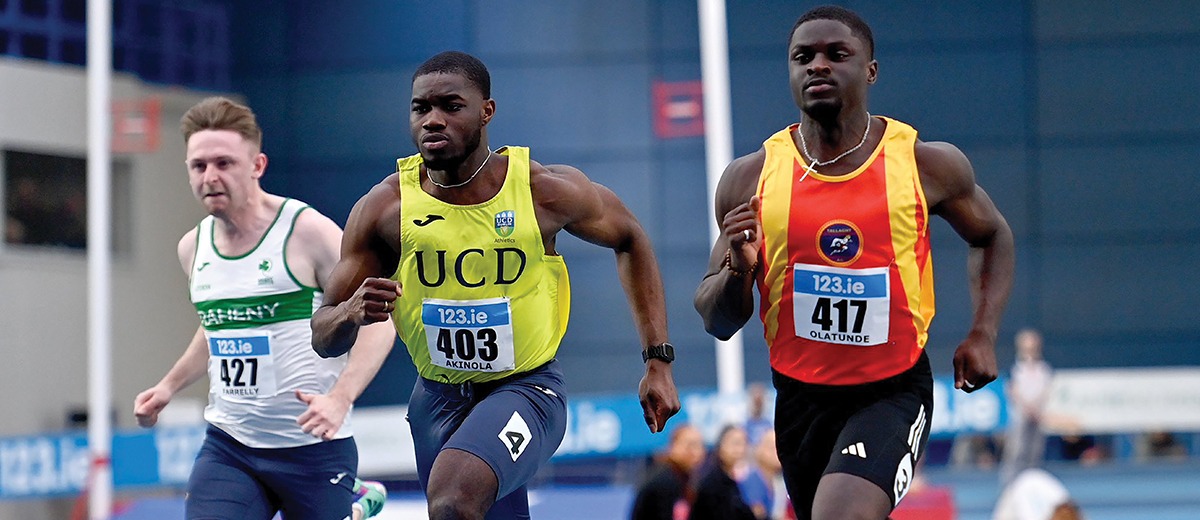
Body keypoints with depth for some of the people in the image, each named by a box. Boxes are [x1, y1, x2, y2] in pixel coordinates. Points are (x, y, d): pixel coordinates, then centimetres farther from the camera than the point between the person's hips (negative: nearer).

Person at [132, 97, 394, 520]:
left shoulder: (306, 231, -13)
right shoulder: (193, 247, 6)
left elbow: (378, 319, -12)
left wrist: (339, 398, -25)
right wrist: (170, 386, 15)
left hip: (313, 445, -5)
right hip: (228, 444, 5)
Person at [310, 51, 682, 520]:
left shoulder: (545, 191, -13)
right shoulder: (384, 208, -10)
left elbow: (630, 240, 8)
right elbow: (323, 337, -4)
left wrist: (658, 359, 4)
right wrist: (352, 313, -29)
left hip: (527, 388, -4)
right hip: (438, 397, 4)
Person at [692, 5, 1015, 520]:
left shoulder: (927, 165, -6)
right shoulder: (751, 178, -4)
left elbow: (991, 235, 15)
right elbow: (718, 322, 2)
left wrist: (983, 334, 1)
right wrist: (738, 271, -20)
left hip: (894, 392, -3)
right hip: (800, 396, 3)